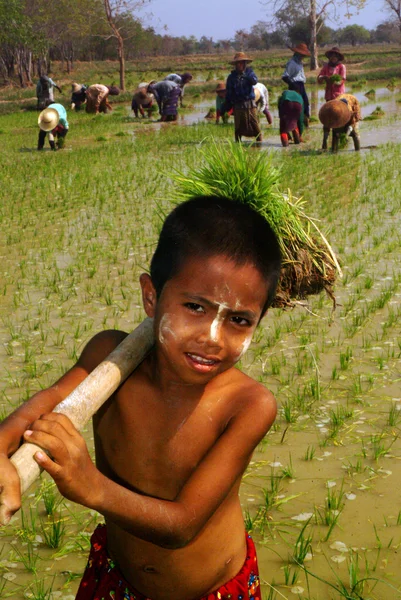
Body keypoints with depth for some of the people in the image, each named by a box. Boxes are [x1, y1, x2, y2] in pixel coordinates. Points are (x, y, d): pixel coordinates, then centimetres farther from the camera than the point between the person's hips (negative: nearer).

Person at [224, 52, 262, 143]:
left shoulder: (249, 72, 8)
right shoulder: (232, 77, 8)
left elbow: (255, 81, -13)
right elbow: (228, 94, 9)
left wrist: (246, 76, -31)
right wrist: (226, 108, 5)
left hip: (250, 104, -1)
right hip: (238, 106, 1)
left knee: (255, 126, -6)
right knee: (238, 128, 3)